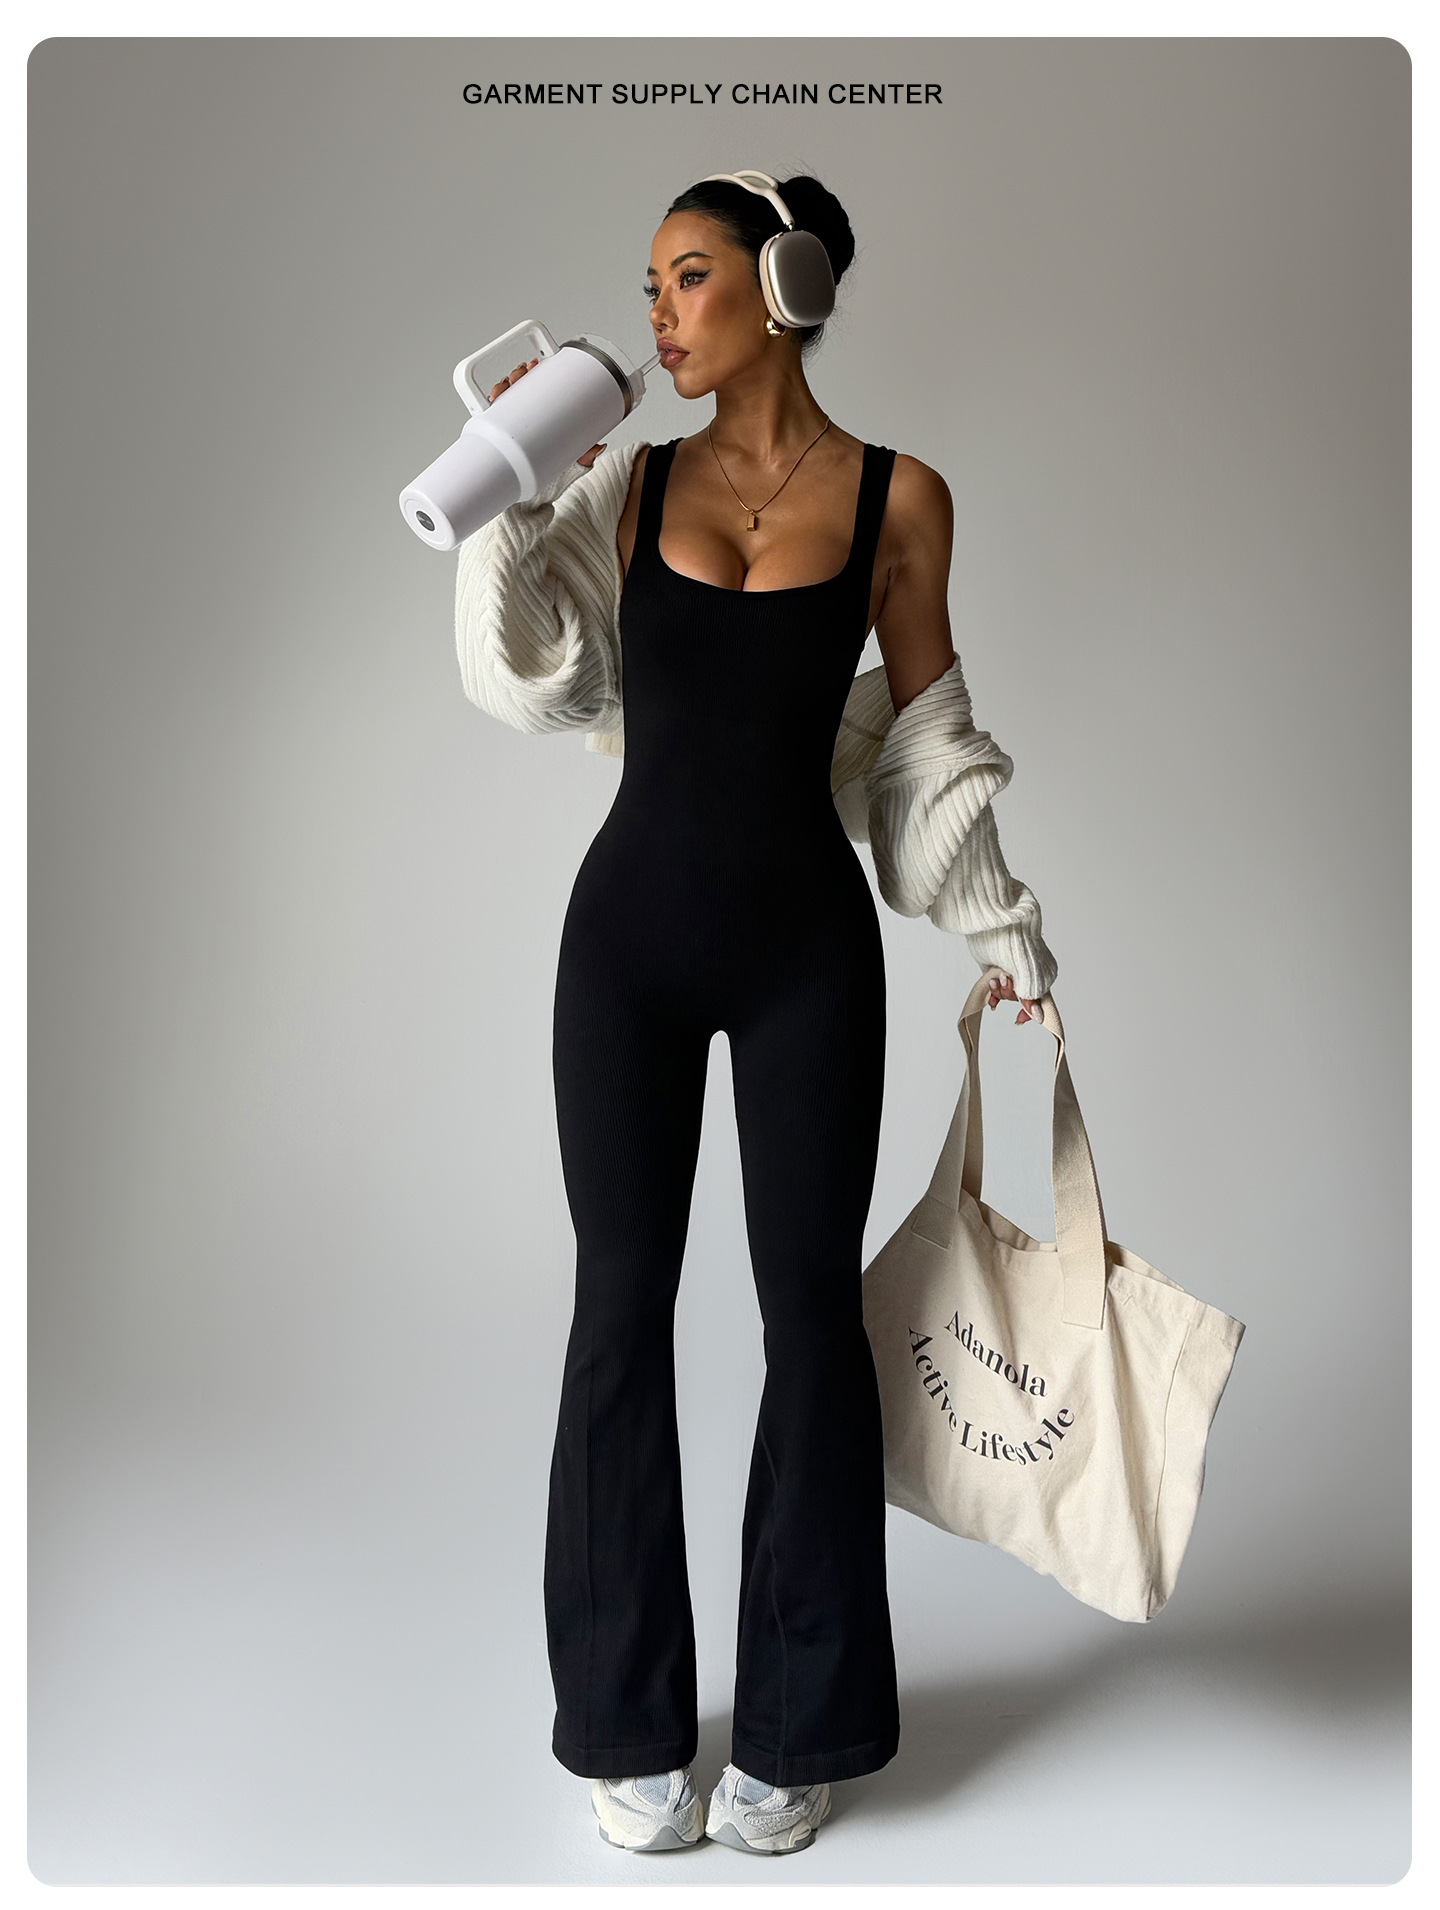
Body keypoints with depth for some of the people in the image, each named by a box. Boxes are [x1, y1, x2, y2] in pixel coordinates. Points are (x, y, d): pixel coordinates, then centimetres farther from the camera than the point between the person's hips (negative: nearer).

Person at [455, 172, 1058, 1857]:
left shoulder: (899, 499, 1)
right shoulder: (634, 480, 6)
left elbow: (926, 730, 7)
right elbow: (530, 683, 2)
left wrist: (1001, 925, 8)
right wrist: (518, 500, -6)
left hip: (807, 941, -1)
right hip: (630, 926, 2)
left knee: (810, 1304, 5)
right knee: (622, 1306, 5)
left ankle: (798, 1728, 22)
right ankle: (629, 1723, 21)